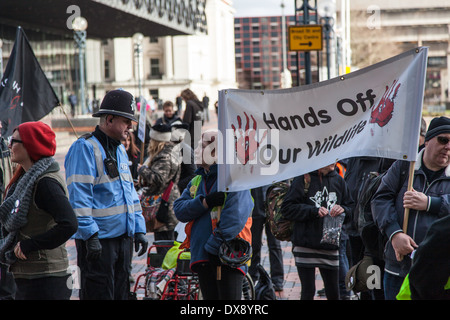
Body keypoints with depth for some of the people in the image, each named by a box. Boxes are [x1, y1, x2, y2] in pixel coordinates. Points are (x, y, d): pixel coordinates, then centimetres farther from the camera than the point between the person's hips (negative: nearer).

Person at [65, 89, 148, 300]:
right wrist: (90, 235, -22)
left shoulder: (120, 150, 16)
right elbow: (78, 196, -18)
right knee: (99, 294, -5)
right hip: (97, 240, -8)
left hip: (122, 237, 9)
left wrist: (139, 229, 14)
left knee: (120, 293, 14)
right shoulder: (85, 148, -11)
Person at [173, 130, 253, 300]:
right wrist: (204, 202, -12)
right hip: (202, 255, 7)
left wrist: (213, 246, -19)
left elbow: (235, 217, -16)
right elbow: (179, 210, 6)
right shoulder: (197, 181, 18)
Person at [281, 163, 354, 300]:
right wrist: (314, 211, -17)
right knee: (308, 292, 1)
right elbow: (287, 208, -8)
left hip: (330, 246, 4)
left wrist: (343, 209, -7)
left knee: (333, 293, 8)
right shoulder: (304, 179, -4)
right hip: (305, 245, -4)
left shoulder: (338, 180, 10)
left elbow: (351, 208, 16)